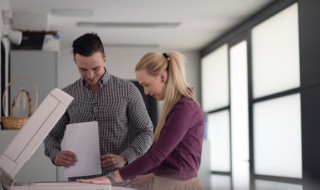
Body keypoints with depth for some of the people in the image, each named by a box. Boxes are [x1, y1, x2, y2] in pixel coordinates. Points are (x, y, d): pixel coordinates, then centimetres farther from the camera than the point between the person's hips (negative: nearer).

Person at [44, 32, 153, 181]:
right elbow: (52, 135, 14)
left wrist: (125, 158, -10)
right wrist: (55, 156, -8)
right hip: (79, 179, 2)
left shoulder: (128, 91, 3)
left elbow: (145, 132, 6)